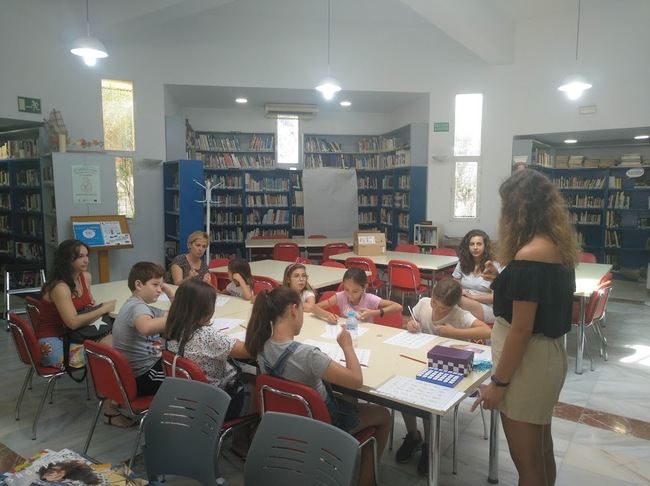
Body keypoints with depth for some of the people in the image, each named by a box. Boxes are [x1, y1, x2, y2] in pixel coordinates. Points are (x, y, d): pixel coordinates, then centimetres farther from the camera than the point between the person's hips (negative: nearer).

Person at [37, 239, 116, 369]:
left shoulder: (86, 277, 3)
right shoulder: (60, 287, -21)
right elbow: (73, 322, -26)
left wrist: (98, 307, -1)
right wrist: (103, 309, -22)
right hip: (52, 342, -7)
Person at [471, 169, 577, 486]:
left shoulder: (529, 256, -24)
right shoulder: (559, 247, 5)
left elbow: (521, 330, -23)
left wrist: (498, 382, -15)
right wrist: (503, 281, 15)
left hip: (528, 362, -9)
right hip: (549, 354, 9)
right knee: (541, 449, 25)